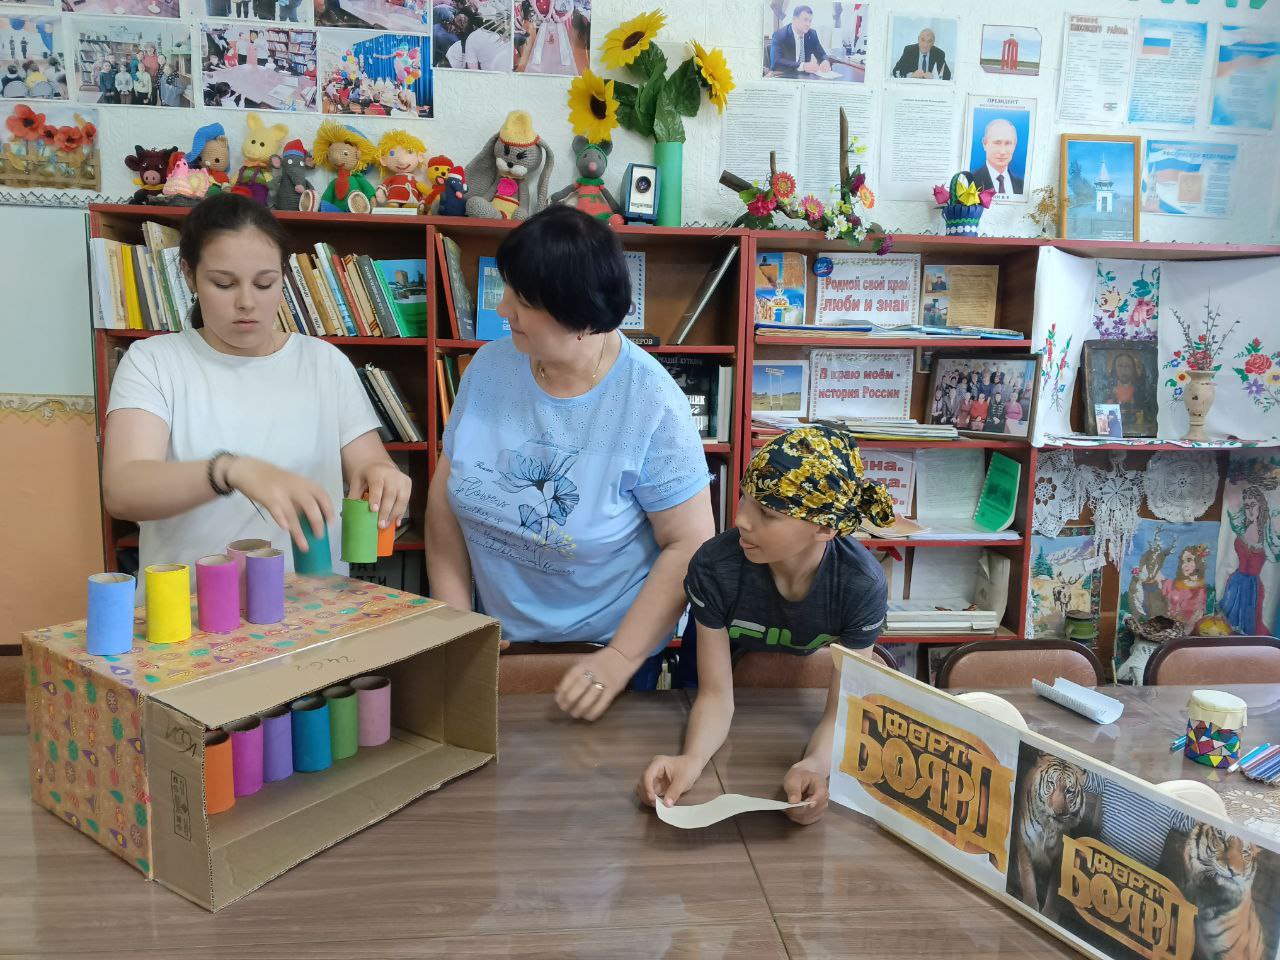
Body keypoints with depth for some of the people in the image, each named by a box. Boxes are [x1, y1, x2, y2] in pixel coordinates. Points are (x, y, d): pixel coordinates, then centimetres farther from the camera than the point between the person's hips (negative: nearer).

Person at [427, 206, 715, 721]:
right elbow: (446, 492, -2)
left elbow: (690, 545, -17)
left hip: (609, 648, -3)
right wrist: (455, 621, -7)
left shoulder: (652, 405, -21)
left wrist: (621, 659, -20)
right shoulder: (490, 366, -8)